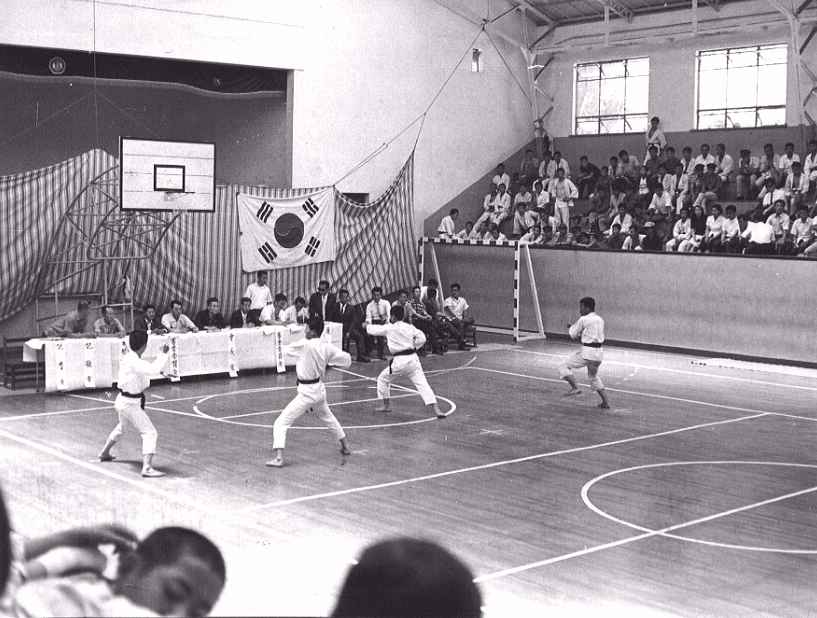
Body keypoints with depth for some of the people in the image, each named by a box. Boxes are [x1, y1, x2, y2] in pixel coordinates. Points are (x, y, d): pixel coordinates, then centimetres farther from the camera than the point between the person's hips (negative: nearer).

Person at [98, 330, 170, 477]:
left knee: (120, 428, 34)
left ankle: (104, 453, 54)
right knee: (150, 433, -12)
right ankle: (147, 468, -21)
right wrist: (163, 354, -32)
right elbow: (154, 369, -42)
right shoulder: (135, 362, -27)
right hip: (131, 404, -10)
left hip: (123, 400, 10)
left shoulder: (126, 358, 2)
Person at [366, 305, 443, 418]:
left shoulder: (389, 328, -3)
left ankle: (386, 405, 26)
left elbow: (375, 330, 12)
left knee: (383, 379, 19)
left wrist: (367, 326, 34)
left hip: (399, 361, -4)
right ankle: (435, 409, -17)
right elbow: (422, 338, 4)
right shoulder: (409, 327, 7)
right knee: (422, 383, -4)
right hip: (413, 359, 4)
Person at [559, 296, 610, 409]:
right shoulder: (600, 319, 11)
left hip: (587, 351, -7)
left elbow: (573, 335, -2)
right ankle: (605, 402, 22)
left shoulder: (583, 320, -11)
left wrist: (573, 327, 19)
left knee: (564, 367, 3)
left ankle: (575, 387, -13)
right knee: (594, 377, 24)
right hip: (598, 352, 7)